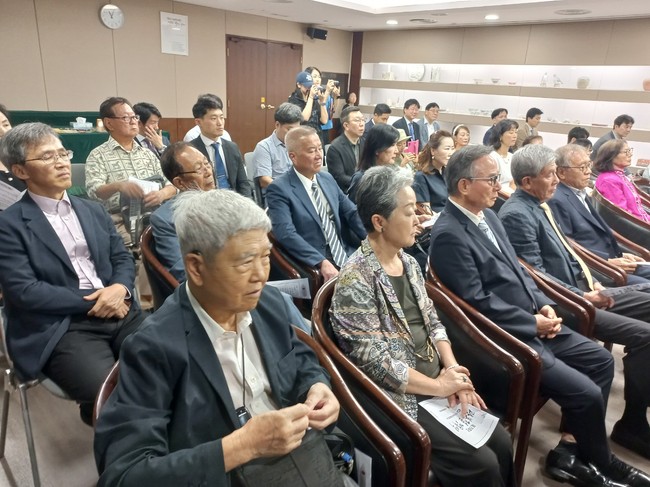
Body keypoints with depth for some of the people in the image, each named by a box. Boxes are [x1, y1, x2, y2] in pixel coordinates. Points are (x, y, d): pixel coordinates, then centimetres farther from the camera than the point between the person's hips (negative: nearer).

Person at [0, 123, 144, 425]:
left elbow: (122, 258, 15)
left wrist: (120, 288, -8)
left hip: (119, 313, 5)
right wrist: (92, 302, -10)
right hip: (63, 328, -5)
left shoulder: (93, 210, 18)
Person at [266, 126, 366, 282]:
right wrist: (322, 262, -29)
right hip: (313, 266, -6)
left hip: (347, 256, 7)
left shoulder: (327, 178, 12)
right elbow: (287, 234, -20)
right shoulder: (279, 189, -9)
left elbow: (352, 213, 12)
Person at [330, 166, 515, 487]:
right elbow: (375, 360, -21)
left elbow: (432, 322, 9)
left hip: (437, 382, 7)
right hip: (399, 399, -7)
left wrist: (452, 370, -6)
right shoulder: (355, 280, -21)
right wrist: (439, 386, -14)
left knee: (501, 443, 2)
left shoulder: (408, 262, 5)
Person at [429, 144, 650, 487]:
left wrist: (543, 305, 0)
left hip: (532, 323, 10)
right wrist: (534, 323, -13)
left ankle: (569, 450, 18)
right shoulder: (448, 234, -21)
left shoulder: (487, 214, 9)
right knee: (586, 393, -11)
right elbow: (478, 301, -22)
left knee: (601, 360, 13)